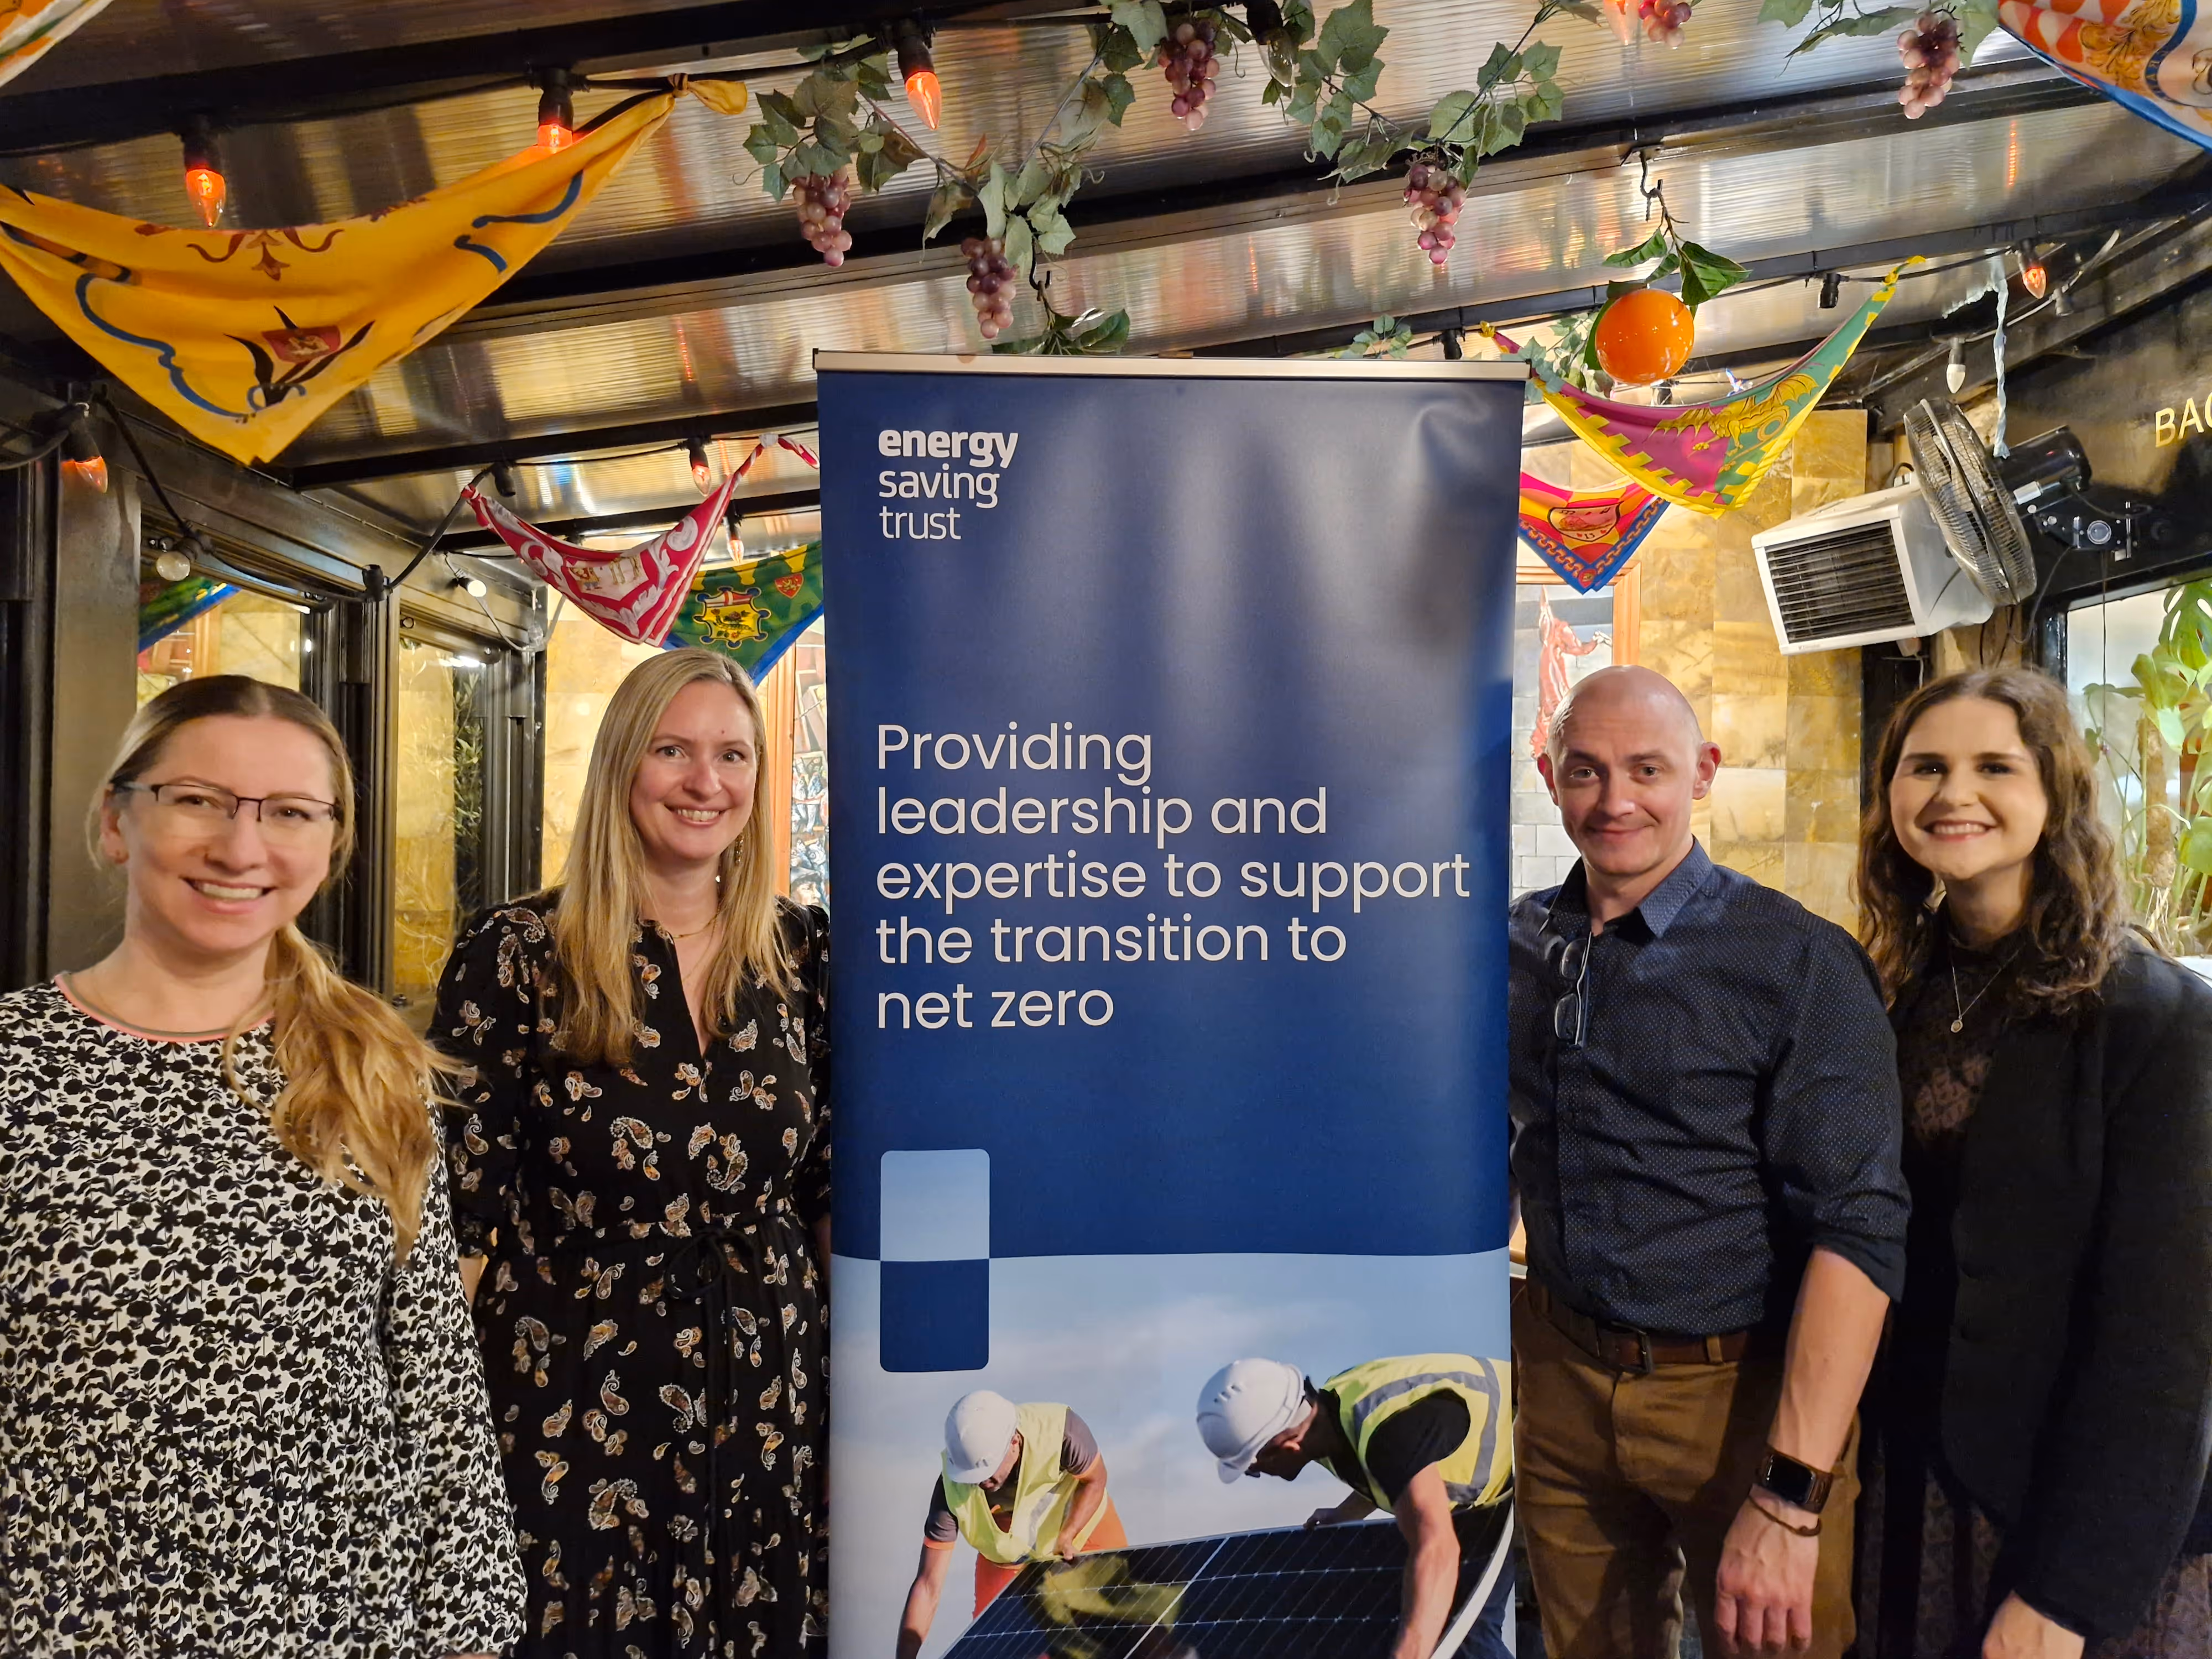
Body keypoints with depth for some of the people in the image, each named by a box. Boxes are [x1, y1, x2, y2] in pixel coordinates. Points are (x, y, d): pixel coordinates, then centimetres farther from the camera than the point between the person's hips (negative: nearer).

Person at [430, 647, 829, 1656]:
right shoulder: (518, 956, -8)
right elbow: (459, 1209, -7)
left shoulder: (801, 951, 1)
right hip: (575, 1403, -3)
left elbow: (833, 1184, 6)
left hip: (768, 1398, 3)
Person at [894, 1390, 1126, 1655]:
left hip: (1084, 1520, 0)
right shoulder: (953, 1488, -37)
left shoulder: (1059, 1431, -42)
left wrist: (1066, 1536, -32)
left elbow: (1095, 1479, -19)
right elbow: (928, 1586, -30)